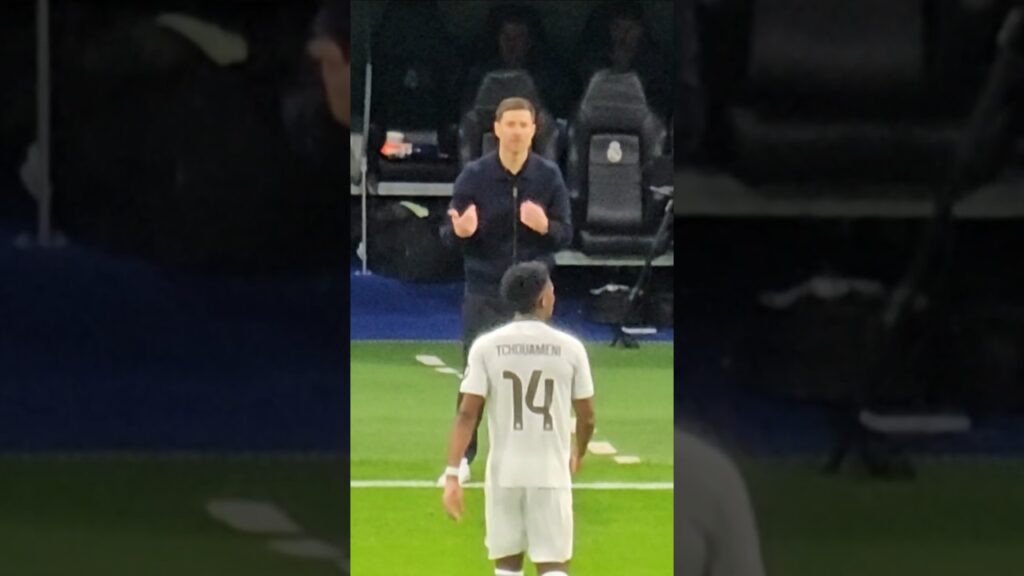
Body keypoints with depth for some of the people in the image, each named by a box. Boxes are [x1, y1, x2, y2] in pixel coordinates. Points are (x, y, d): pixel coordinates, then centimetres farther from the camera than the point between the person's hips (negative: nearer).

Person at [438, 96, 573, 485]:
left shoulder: (549, 176, -3)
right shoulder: (474, 175, -5)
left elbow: (566, 234, -1)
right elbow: (448, 235, -3)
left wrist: (546, 227, -24)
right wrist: (459, 231, -27)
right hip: (484, 293, -1)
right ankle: (462, 458, 12)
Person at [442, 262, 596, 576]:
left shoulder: (486, 347, -3)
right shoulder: (569, 348, -3)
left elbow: (467, 414, -8)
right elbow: (587, 417, 5)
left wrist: (452, 474, -8)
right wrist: (577, 453, 26)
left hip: (503, 473, 1)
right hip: (551, 473, -1)